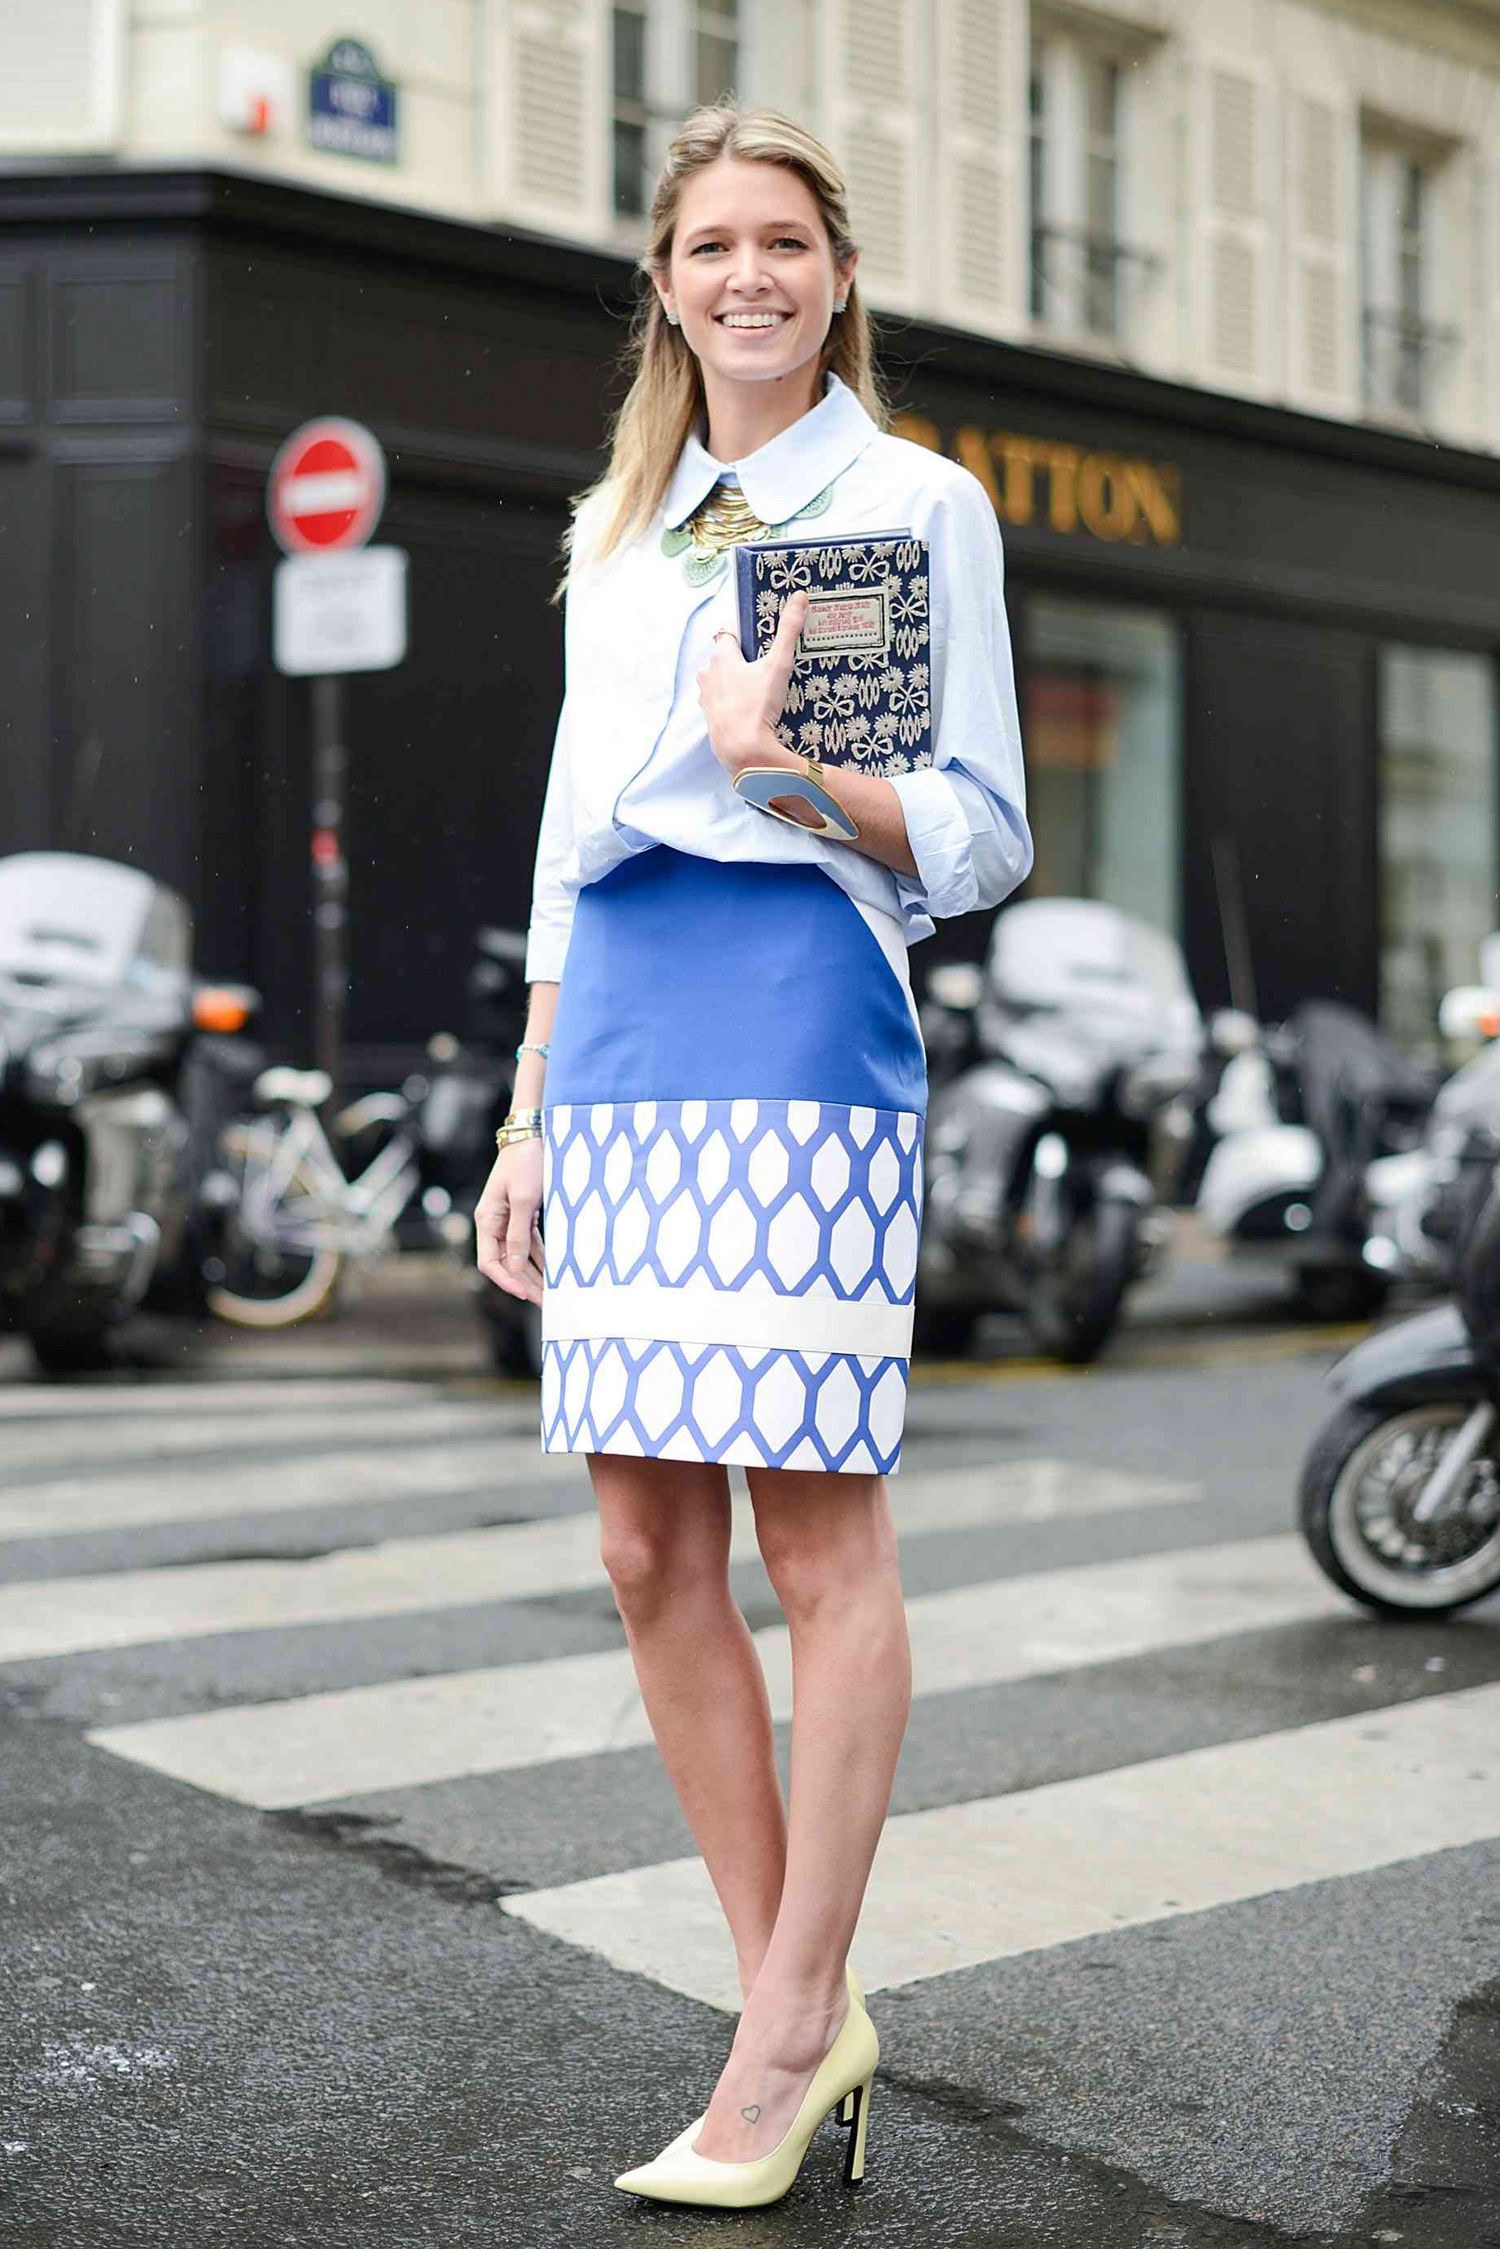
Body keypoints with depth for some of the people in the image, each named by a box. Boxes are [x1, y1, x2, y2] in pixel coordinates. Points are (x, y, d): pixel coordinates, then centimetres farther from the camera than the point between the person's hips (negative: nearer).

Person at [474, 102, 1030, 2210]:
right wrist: (528, 1115, 16)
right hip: (617, 1036, 6)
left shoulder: (918, 500, 6)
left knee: (820, 1534, -4)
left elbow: (983, 837, 2)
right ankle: (805, 2004, 14)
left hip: (804, 1021, -6)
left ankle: (788, 2040, 5)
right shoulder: (615, 531, 21)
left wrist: (789, 772, -17)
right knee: (650, 1548, 3)